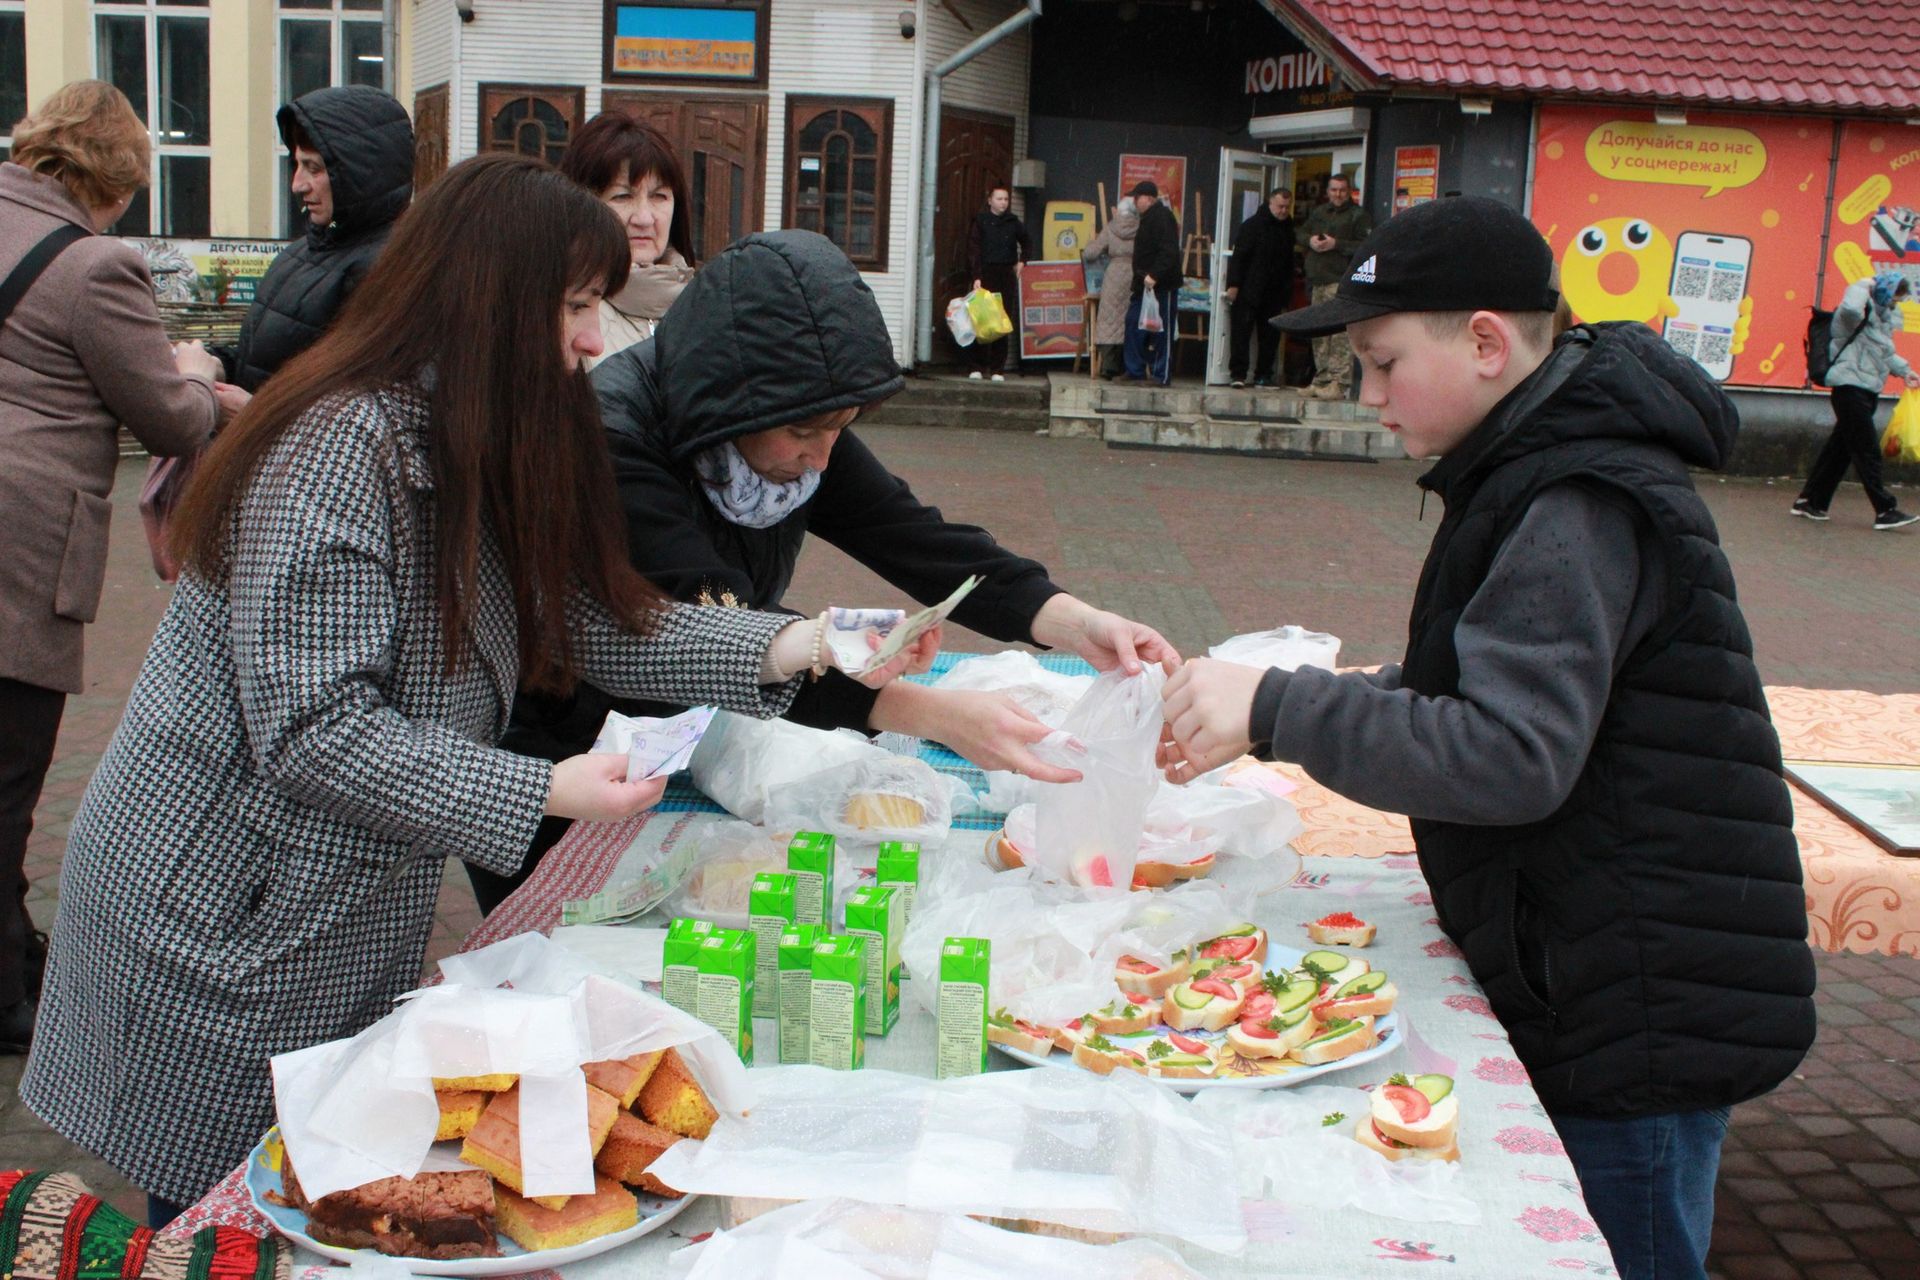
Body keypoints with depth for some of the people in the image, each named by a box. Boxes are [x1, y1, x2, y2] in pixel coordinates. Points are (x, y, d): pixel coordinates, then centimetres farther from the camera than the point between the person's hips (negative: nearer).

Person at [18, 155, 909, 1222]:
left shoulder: (473, 453, 6)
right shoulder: (341, 450, -24)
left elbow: (593, 622, 3)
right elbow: (309, 730, -27)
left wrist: (787, 647, -8)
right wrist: (543, 792, -28)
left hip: (351, 929, 8)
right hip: (219, 932, -8)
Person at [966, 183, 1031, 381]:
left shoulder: (1013, 223, 11)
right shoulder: (980, 221, 1)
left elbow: (1027, 244, 29)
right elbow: (973, 251, -6)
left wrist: (1022, 262, 14)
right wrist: (976, 277, -17)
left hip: (1006, 275, 3)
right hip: (985, 274, -3)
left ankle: (998, 369, 3)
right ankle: (978, 367, 1)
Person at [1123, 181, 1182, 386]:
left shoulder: (1162, 217, -13)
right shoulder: (1148, 218, 19)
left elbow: (1169, 251, -24)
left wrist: (1154, 275, -31)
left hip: (1161, 285, -11)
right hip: (1145, 285, 11)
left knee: (1161, 331, -5)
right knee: (1134, 324, 11)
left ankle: (1161, 375, -1)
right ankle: (1135, 371, 17)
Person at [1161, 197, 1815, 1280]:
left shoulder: (1586, 508, -22)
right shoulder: (1537, 478, 10)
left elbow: (1511, 756, -30)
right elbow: (1479, 690, 16)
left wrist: (1279, 708, -27)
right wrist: (1268, 714, 5)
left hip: (1638, 1020, -10)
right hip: (1589, 994, 10)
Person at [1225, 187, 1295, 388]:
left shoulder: (1288, 228, 13)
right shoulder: (1252, 226, -3)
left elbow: (1289, 264, 17)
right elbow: (1239, 256, -6)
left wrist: (1288, 292, 11)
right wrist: (1233, 284, -13)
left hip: (1274, 294, 5)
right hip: (1249, 292, -5)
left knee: (1270, 336, 4)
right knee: (1241, 331, -7)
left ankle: (1263, 375, 10)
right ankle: (1238, 373, -5)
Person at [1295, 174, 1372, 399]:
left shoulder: (1358, 215, -1)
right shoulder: (1319, 212, 20)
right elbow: (1299, 233, 23)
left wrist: (1336, 244, -15)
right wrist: (1310, 240, 1)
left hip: (1341, 281, -7)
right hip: (1317, 281, 7)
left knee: (1341, 333, -13)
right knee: (1319, 333, 10)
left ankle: (1340, 383, -15)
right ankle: (1322, 379, 17)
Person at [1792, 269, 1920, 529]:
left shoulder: (1886, 314, 18)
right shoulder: (1863, 311, -12)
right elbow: (1850, 308, -38)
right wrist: (1864, 286, -20)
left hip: (1867, 390, 10)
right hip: (1851, 387, -10)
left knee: (1840, 447, 11)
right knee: (1867, 450, -9)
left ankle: (1810, 502, 17)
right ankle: (1885, 510, -9)